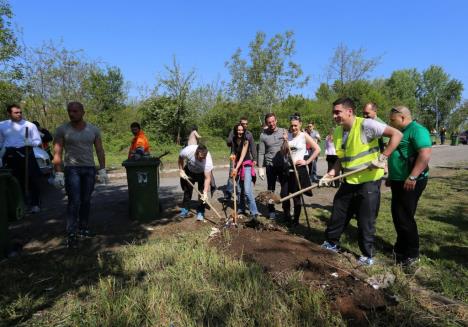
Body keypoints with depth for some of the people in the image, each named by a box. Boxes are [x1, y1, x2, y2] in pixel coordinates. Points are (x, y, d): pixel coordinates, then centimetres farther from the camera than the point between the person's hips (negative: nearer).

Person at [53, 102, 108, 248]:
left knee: (86, 201, 8)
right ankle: (71, 235, -3)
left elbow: (100, 151, 6)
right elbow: (57, 153, -4)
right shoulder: (62, 130, -2)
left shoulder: (93, 130, 6)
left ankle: (84, 229, 20)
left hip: (89, 169, 3)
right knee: (74, 202, -9)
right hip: (72, 169, -3)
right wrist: (58, 173, -12)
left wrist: (102, 170, 0)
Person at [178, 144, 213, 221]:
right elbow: (181, 158, -11)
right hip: (189, 171, 2)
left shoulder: (208, 160, -41)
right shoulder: (188, 151, -37)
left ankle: (200, 212, -1)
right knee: (187, 189, 7)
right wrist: (181, 170, -13)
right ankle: (184, 211, 21)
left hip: (202, 173, -2)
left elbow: (207, 178, -38)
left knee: (202, 192, -13)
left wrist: (205, 193, -44)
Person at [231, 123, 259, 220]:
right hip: (238, 166, 6)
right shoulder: (234, 141, 6)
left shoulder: (245, 141, -10)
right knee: (239, 190, 11)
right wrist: (233, 168, -1)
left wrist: (236, 168, -23)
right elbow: (234, 155, 9)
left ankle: (254, 212, -14)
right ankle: (241, 209, 25)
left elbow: (243, 155, -17)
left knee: (247, 190, -17)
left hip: (246, 166, -6)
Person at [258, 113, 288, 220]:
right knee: (271, 189, 9)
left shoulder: (284, 131, 1)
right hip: (270, 166, 0)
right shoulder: (263, 135, -2)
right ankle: (271, 211, 21)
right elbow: (261, 153, -2)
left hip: (283, 165, 1)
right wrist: (260, 168, -6)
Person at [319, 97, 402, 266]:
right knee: (337, 215, 14)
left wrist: (382, 158, -27)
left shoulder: (366, 124, -17)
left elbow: (396, 134, -21)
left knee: (366, 222, 5)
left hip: (369, 182, -6)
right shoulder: (337, 132, 4)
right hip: (349, 182, 7)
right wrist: (330, 174, -2)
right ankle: (331, 243, 35)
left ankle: (368, 256, 24)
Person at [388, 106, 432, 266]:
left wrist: (412, 177, -28)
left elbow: (425, 154, -26)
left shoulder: (417, 130, -15)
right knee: (398, 216, 16)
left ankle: (412, 254, 13)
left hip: (410, 183, -10)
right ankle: (401, 247, 30)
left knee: (404, 217, -2)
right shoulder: (402, 132, 16)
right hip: (399, 181, 10)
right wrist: (391, 176, 24)